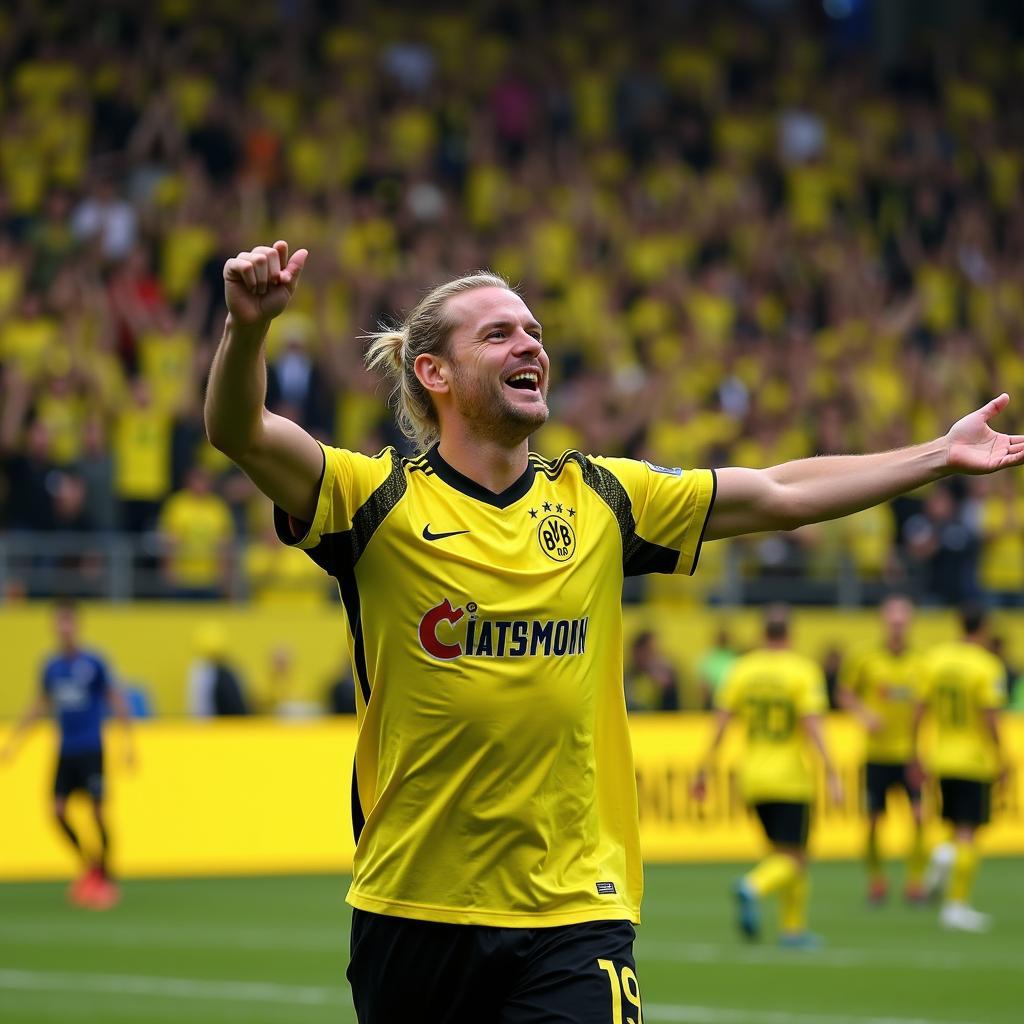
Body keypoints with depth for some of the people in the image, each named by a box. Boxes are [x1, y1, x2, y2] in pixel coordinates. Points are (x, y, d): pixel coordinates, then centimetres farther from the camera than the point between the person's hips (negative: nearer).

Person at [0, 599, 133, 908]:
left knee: (97, 811, -6)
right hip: (65, 750, 5)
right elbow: (42, 704, 20)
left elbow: (115, 699, -3)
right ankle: (89, 866, 15)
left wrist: (128, 739, -8)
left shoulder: (94, 662, -7)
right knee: (58, 810, -3)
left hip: (91, 749, -4)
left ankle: (106, 876, 5)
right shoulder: (52, 666, 7)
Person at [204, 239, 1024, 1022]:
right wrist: (249, 326, -37)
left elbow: (779, 495, 16)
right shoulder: (382, 500, -3)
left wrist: (942, 454, 16)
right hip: (412, 910, -1)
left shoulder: (601, 501, 9)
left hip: (572, 915, 2)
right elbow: (241, 434, -18)